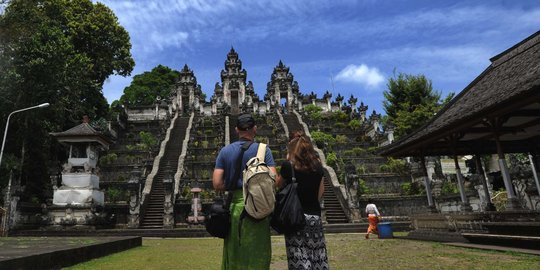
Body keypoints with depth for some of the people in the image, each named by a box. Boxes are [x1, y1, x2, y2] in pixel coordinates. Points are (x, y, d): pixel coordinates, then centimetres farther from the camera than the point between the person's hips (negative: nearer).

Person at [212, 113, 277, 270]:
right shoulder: (263, 150, -4)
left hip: (234, 206, 3)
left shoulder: (225, 151, 3)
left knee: (234, 253, 18)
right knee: (257, 254, 12)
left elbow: (217, 184, -4)